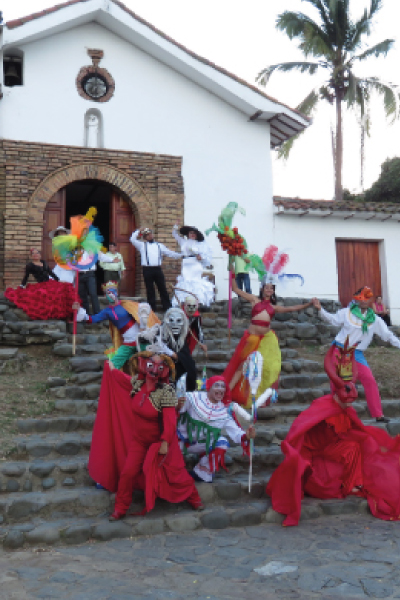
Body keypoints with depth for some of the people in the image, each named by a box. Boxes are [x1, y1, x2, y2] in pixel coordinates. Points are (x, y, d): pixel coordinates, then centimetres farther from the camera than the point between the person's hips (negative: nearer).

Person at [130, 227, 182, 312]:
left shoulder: (159, 245, 17)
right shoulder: (142, 245, 11)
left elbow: (169, 253, 15)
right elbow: (132, 239, 2)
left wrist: (181, 255, 7)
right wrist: (139, 231, 3)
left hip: (157, 269, 2)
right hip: (147, 269, -1)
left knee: (162, 288, 1)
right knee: (150, 290, 2)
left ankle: (167, 307, 4)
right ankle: (152, 308, 8)